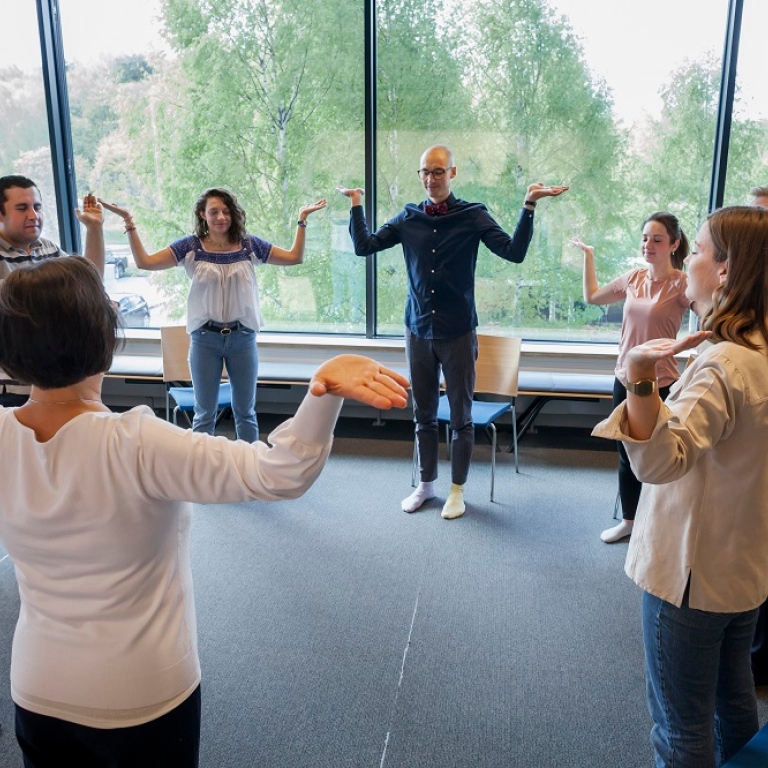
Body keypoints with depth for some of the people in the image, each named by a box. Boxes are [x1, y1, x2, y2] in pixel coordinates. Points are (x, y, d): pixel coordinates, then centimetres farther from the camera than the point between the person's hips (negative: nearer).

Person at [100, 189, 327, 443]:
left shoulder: (249, 245, 1)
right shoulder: (191, 246, -3)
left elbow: (294, 257, 3)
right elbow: (145, 261, -7)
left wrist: (302, 219, -1)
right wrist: (129, 222, -13)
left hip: (243, 337, 1)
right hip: (205, 338, -1)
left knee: (245, 411, 14)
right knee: (205, 413, 11)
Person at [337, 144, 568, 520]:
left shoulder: (473, 216, -5)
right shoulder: (408, 217, 4)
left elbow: (514, 252, -14)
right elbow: (364, 246, 3)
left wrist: (529, 205, -21)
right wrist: (356, 203, 1)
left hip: (458, 332, -3)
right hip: (418, 330, 3)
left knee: (461, 415, 7)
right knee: (423, 413, 14)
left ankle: (457, 490, 23)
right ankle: (426, 484, 30)